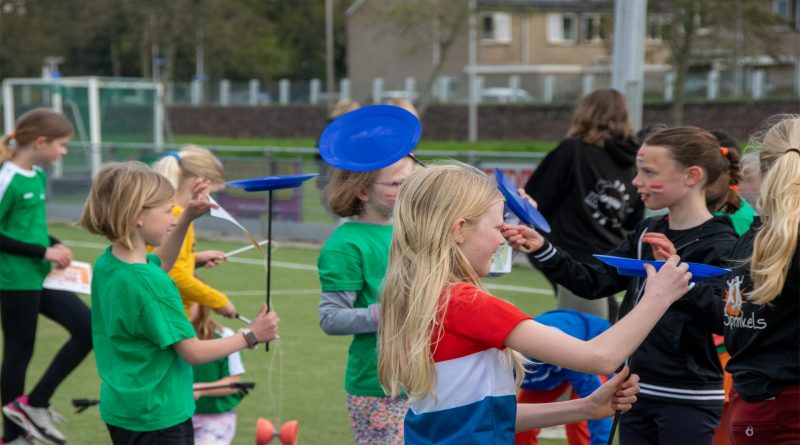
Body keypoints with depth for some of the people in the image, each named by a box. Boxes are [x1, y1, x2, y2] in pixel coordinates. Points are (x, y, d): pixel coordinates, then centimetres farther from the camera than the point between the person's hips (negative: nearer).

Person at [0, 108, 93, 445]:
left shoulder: (38, 176, 8)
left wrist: (55, 246, 3)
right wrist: (44, 252, -17)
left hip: (40, 277, 8)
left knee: (87, 328, 3)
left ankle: (35, 404, 12)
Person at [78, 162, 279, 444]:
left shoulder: (107, 264, 0)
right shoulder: (149, 284, -25)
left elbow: (160, 265, 22)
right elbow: (193, 352, -19)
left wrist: (187, 217, 10)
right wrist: (251, 335, -6)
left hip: (123, 409, 9)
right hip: (156, 418, -9)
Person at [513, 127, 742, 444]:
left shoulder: (720, 244, -12)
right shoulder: (647, 233, 9)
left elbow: (724, 320, -24)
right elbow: (593, 282, 5)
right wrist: (542, 249, -6)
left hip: (688, 402, -7)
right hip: (637, 392, 7)